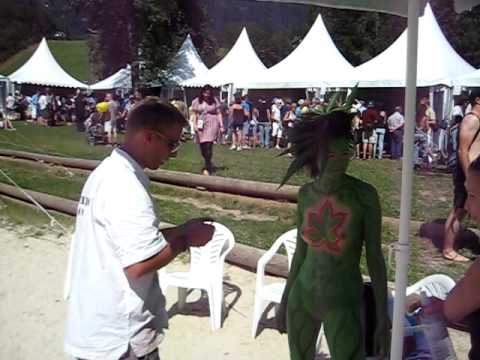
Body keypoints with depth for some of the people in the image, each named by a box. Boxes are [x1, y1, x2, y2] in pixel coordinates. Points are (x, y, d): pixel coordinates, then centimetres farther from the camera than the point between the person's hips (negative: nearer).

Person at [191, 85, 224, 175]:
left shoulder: (214, 101, 3)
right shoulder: (196, 101, 5)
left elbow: (218, 114, 5)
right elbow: (195, 114, 7)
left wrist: (221, 125, 0)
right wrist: (195, 125, -5)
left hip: (211, 125, -2)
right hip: (200, 125, 2)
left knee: (208, 145, -13)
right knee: (202, 146, 4)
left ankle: (207, 168, -9)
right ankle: (208, 164, 27)